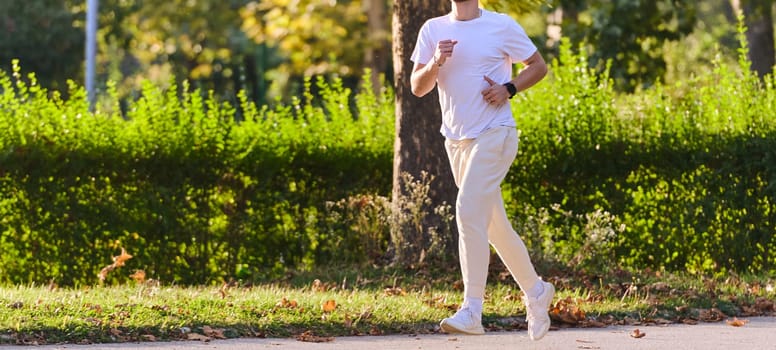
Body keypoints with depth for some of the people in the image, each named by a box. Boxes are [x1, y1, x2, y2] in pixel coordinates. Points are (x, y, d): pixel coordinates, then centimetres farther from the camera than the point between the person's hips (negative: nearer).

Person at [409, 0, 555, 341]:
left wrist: (509, 88, -12)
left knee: (469, 212, -20)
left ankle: (472, 310, -20)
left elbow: (538, 66, 5)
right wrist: (435, 63, -16)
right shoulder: (433, 29, 7)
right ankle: (536, 291, 31)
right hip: (456, 139, 6)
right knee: (494, 225, 13)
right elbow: (417, 87, 5)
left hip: (494, 133, -6)